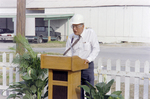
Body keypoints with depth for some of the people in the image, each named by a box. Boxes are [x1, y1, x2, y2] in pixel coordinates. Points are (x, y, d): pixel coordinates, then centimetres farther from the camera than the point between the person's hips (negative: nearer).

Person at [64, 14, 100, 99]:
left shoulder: (90, 33, -6)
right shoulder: (71, 38, 3)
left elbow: (96, 48, -9)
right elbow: (68, 54, 3)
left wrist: (88, 59, -23)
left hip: (87, 66, -3)